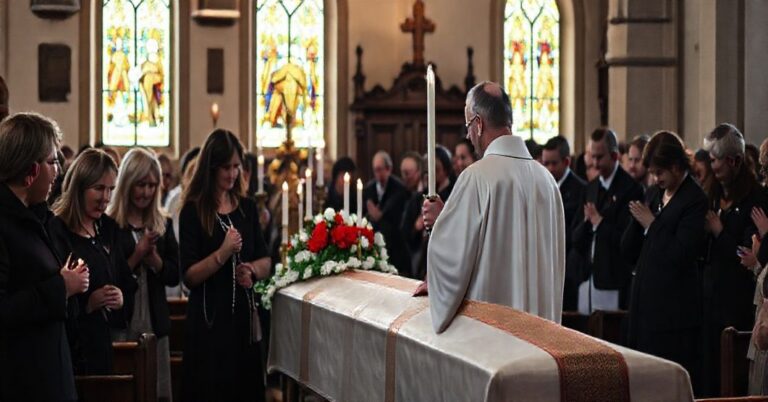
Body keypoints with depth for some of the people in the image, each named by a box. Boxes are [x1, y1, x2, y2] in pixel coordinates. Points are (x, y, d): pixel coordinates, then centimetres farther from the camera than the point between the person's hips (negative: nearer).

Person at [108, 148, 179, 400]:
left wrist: (153, 257, -9)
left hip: (155, 323, 5)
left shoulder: (163, 225, 11)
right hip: (119, 324, -5)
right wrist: (137, 256, -16)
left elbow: (174, 276, 7)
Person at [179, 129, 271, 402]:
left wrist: (252, 270, -8)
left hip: (244, 316, 5)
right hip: (208, 320, -5)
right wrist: (223, 253, -24)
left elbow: (265, 262, 12)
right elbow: (189, 276, -12)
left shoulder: (247, 207, 9)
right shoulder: (193, 211, -6)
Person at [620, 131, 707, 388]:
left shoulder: (694, 200, -10)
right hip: (645, 303, 7)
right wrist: (638, 220, -6)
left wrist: (651, 224, -9)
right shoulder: (653, 194, 13)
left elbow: (680, 255, -18)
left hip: (673, 310, -7)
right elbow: (628, 253, 12)